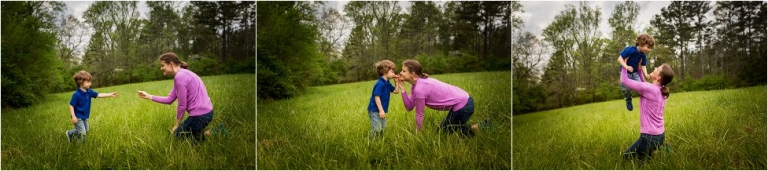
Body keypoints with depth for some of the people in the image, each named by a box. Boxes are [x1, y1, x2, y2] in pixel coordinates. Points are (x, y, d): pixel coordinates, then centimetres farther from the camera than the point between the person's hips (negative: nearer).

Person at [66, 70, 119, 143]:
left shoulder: (89, 92, -2)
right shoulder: (76, 94, -23)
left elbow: (98, 95, 4)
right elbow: (71, 106, -20)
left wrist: (110, 94, -1)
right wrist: (73, 116, -24)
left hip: (85, 117, 8)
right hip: (78, 117, -8)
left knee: (86, 130, 18)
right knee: (82, 132, -7)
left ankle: (71, 134, 36)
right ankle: (70, 133, 18)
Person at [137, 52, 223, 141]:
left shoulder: (180, 77, -17)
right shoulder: (183, 74, 14)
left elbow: (182, 106, -14)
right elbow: (169, 100, 14)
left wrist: (176, 125, -2)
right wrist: (149, 96, 12)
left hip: (200, 115, -10)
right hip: (206, 113, 10)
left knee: (177, 135, 10)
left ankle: (210, 134, -3)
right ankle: (215, 132, 11)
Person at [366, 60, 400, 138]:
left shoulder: (387, 83, 9)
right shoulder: (380, 84, -21)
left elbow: (396, 91, 16)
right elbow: (377, 97, -24)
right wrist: (381, 110, -26)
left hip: (381, 110, 10)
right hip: (375, 110, -10)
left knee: (383, 128, 15)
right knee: (377, 130, -15)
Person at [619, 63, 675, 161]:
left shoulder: (649, 88, -20)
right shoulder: (661, 91, 4)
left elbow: (624, 81, -13)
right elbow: (643, 86, 21)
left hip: (649, 137, -9)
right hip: (660, 136, 9)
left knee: (625, 157, 8)